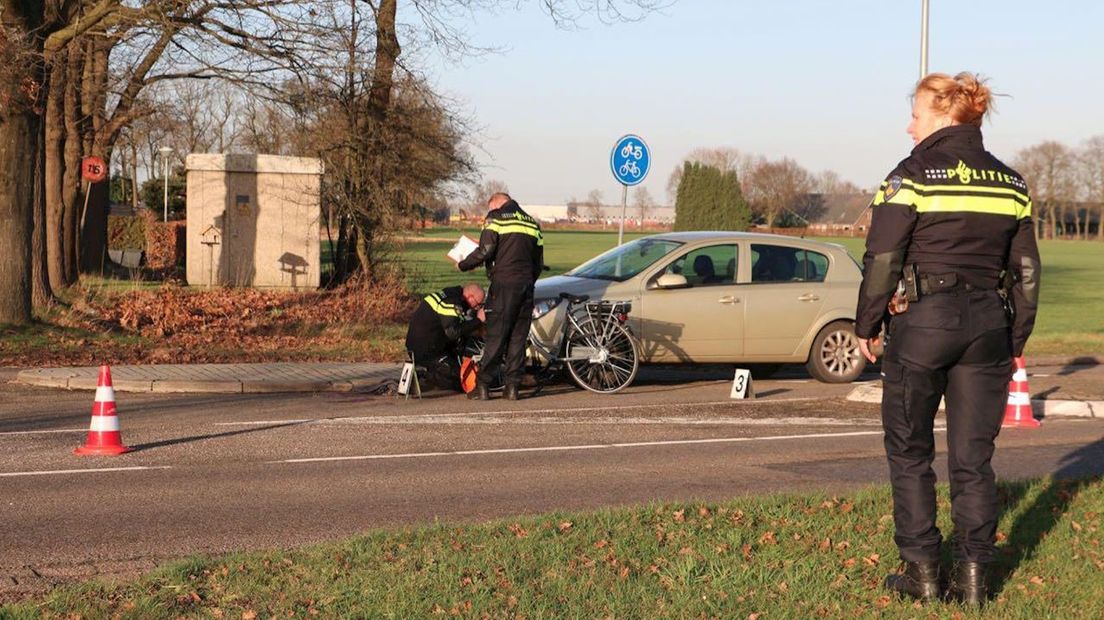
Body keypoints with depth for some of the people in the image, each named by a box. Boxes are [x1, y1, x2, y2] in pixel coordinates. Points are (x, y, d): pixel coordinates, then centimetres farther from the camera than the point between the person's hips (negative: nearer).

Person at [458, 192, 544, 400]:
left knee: (495, 336, -4)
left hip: (504, 283, -5)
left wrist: (463, 265, 3)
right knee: (518, 337, 7)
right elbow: (539, 262, 20)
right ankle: (512, 386, 5)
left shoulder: (496, 218, 1)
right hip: (526, 286, 5)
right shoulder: (532, 223, 20)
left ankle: (483, 385, -4)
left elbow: (485, 251, -11)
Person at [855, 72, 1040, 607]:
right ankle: (973, 576, 7)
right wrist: (1016, 340, 18)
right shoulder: (1010, 183, 8)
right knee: (973, 458, 9)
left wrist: (866, 326, 3)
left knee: (909, 452, 10)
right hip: (987, 326, 4)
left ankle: (921, 572, 10)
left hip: (922, 322, -4)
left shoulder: (914, 175, -7)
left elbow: (881, 261, -9)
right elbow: (1026, 271, 10)